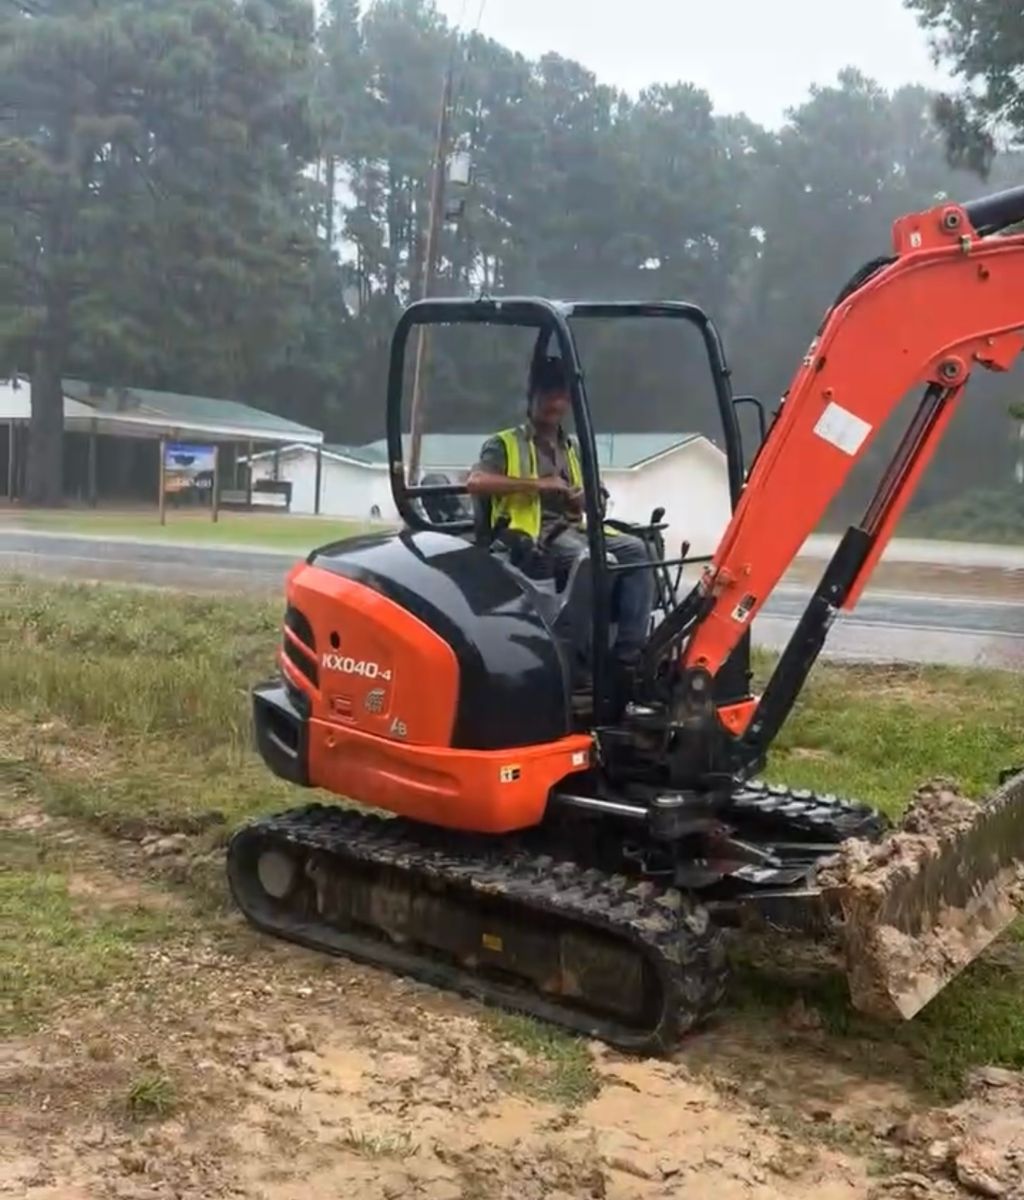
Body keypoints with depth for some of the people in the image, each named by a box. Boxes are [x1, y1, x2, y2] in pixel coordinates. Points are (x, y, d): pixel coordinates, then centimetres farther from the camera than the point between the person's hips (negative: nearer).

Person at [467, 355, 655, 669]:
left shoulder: (573, 450, 25)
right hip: (533, 533, -6)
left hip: (574, 530, 6)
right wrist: (536, 483, -16)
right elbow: (475, 482, -14)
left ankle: (629, 648, -25)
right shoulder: (505, 444, 5)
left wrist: (584, 499, 2)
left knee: (634, 549, -21)